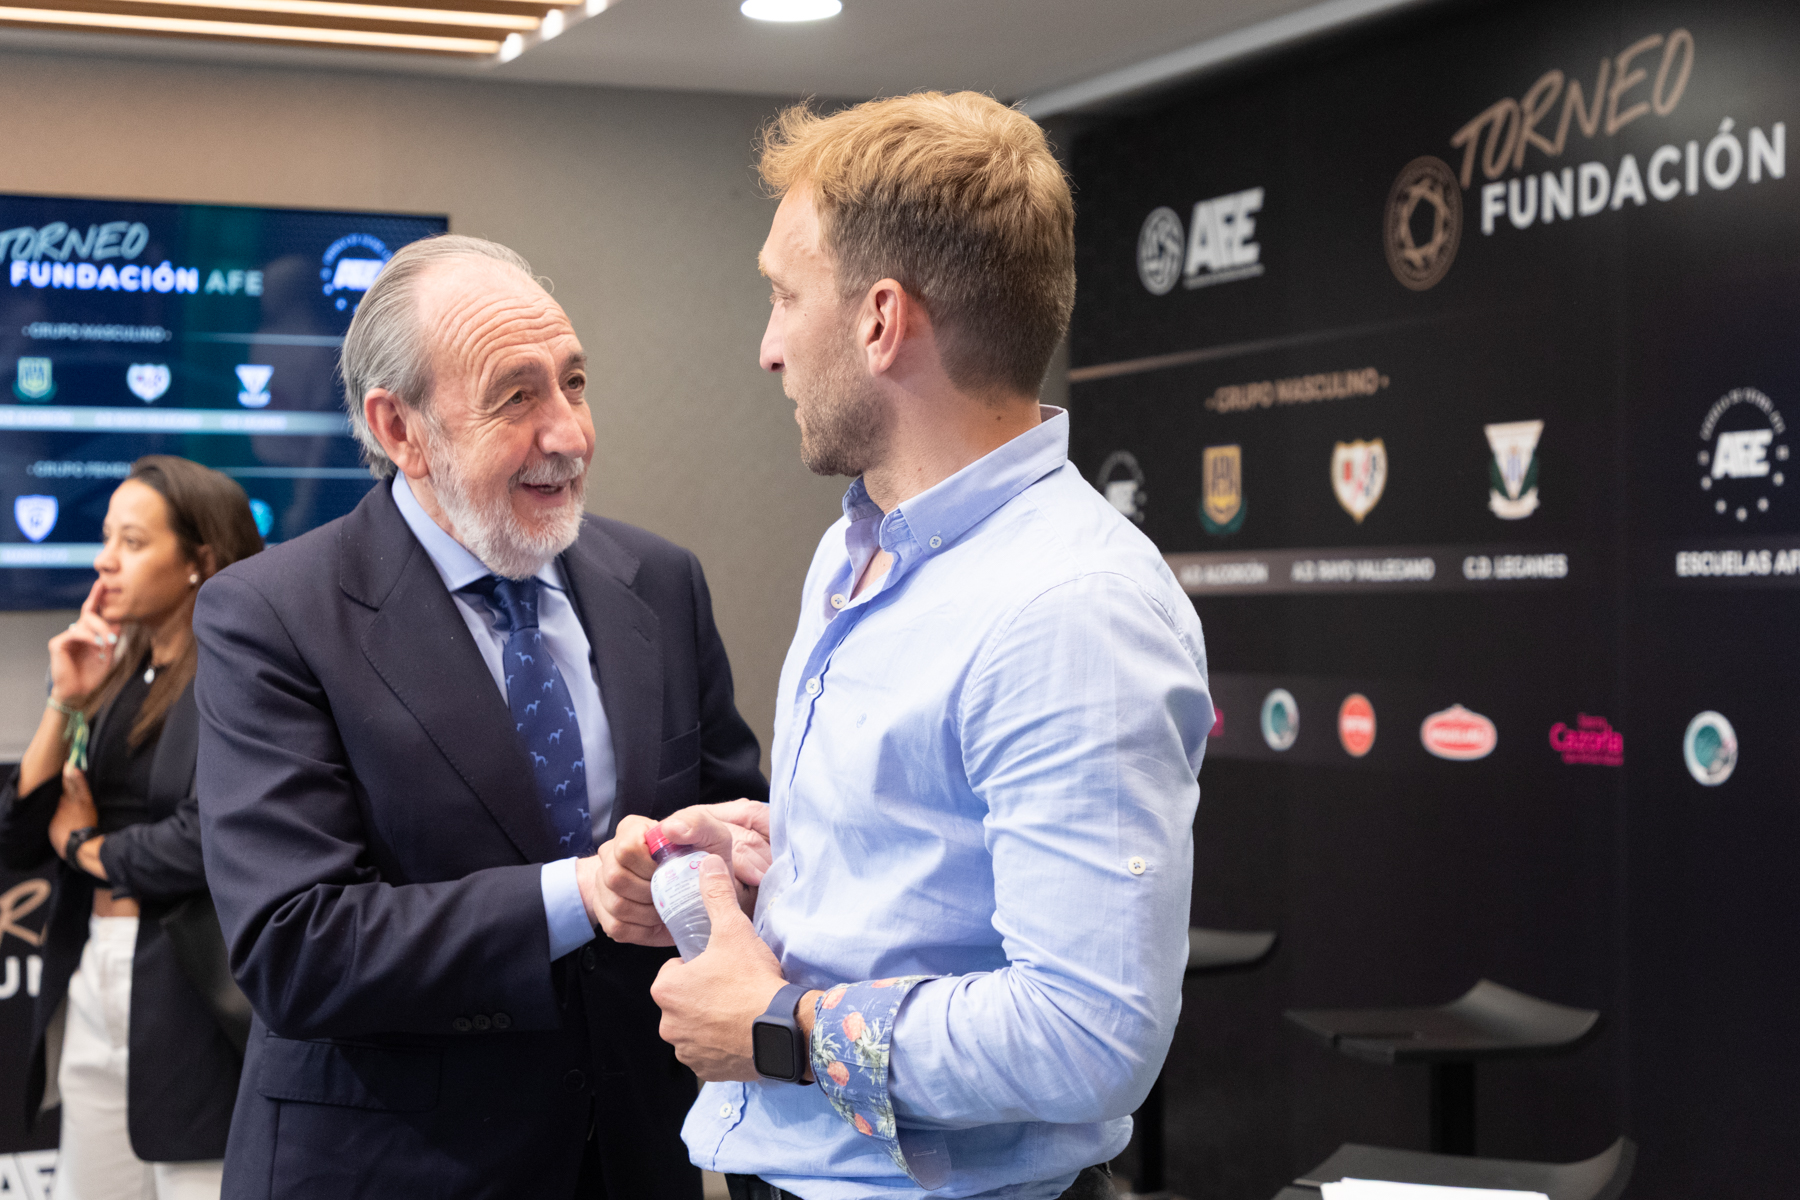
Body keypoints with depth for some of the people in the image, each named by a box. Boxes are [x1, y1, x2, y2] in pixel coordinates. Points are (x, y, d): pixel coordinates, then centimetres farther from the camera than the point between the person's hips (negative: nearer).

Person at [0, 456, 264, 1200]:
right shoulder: (116, 679, 14)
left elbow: (207, 838, -20)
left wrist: (86, 845, -1)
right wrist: (66, 702, 0)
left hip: (191, 993, -7)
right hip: (90, 980, 7)